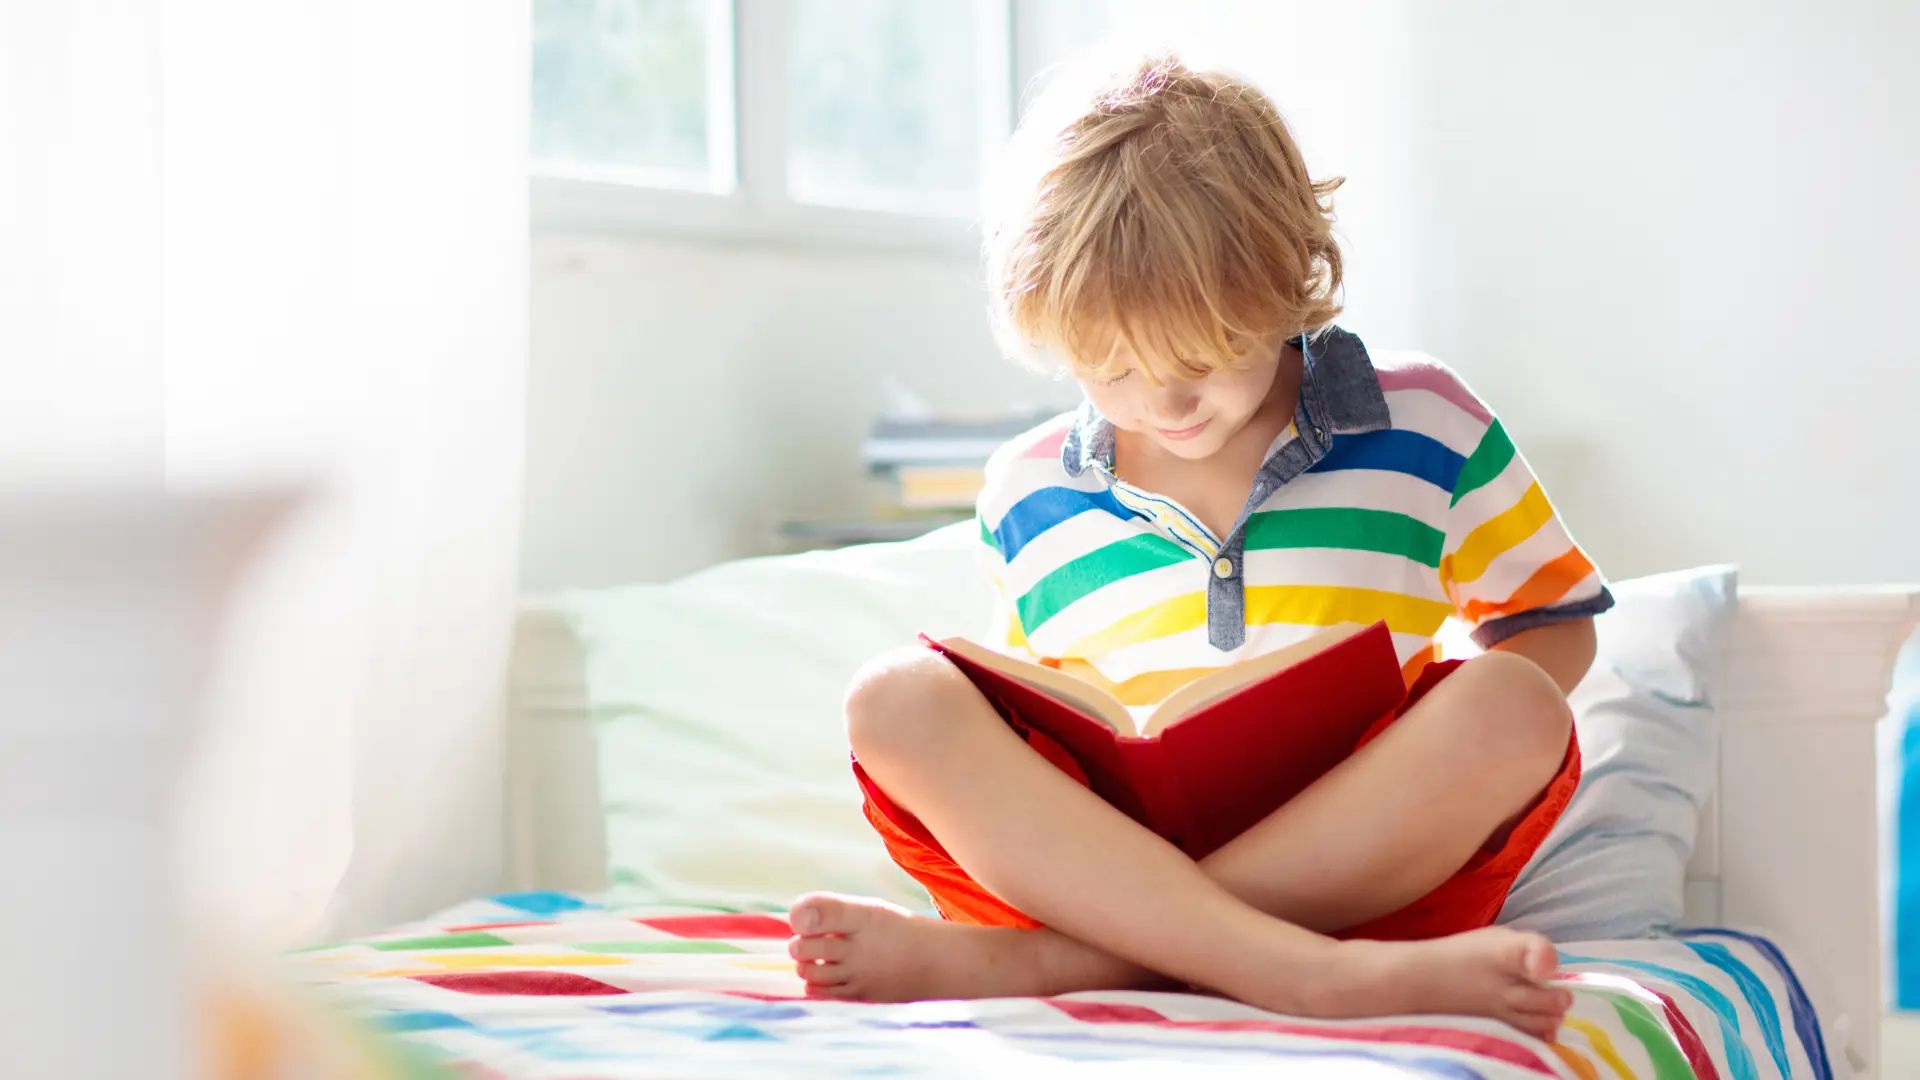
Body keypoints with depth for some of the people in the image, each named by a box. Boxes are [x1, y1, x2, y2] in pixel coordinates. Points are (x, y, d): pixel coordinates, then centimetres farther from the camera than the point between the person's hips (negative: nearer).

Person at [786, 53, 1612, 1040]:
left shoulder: (1421, 422, 9)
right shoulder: (1026, 495, 15)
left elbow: (1554, 624, 17)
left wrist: (1436, 758, -5)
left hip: (1360, 872, -1)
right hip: (1103, 863, 1)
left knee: (1511, 706, -31)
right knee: (899, 700, -23)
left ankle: (1015, 961, -35)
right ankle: (1316, 978, -44)